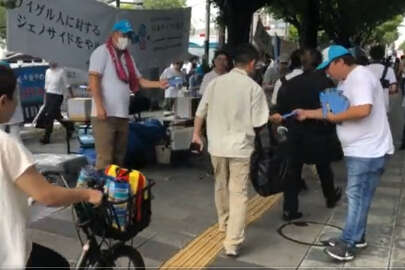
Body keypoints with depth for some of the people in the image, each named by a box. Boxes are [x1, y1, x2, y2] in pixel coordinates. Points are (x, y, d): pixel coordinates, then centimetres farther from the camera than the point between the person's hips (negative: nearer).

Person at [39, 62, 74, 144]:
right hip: (49, 95, 6)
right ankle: (69, 126, 32)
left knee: (49, 116, -9)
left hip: (57, 96, -6)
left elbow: (67, 85, -5)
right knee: (57, 115, 11)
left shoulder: (61, 71, -6)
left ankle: (46, 137, -2)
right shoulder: (47, 71, 11)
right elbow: (46, 86, 16)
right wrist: (45, 99, 15)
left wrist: (72, 97, -8)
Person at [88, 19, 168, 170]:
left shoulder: (127, 57, 18)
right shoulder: (102, 52, -4)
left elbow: (139, 80, 16)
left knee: (119, 157, 12)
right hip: (104, 114, -8)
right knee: (105, 158, -8)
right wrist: (99, 106, -21)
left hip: (122, 115, 8)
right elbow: (93, 79, -13)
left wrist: (158, 84, -1)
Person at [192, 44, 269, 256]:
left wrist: (196, 134, 19)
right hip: (240, 147, -4)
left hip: (217, 144, 4)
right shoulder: (254, 88, -10)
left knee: (221, 186, 23)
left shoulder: (216, 82, 0)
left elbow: (200, 112, 5)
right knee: (238, 193, 1)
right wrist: (273, 120, 14)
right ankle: (232, 242, -3)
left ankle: (224, 223, 42)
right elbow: (258, 123, -8)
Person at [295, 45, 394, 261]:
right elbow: (334, 110, 20)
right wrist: (307, 113, 12)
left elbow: (363, 110, -31)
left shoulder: (360, 77, -18)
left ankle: (347, 244, 4)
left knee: (357, 196, -4)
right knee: (357, 196, 17)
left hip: (368, 150, -10)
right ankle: (356, 237, 29)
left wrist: (332, 117, -18)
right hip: (357, 149, 10)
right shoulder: (345, 82, 13)